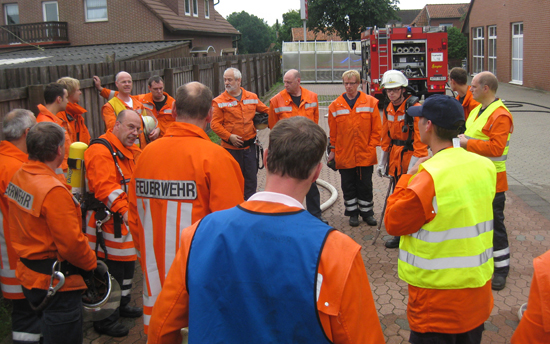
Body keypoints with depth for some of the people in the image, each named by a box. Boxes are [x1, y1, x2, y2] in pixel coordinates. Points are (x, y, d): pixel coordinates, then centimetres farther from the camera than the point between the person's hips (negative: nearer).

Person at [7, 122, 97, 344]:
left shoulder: (19, 177, 1)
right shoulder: (54, 191, -27)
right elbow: (71, 243, -24)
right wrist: (92, 264, -9)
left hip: (29, 275, 9)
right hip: (57, 283, -9)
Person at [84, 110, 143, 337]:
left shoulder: (125, 151, 16)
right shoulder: (101, 150, -19)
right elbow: (104, 187, -30)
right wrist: (124, 210, -36)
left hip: (125, 221, 10)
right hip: (108, 222, -10)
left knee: (127, 263, 21)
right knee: (110, 269, -2)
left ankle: (122, 305, 40)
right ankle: (106, 321, 12)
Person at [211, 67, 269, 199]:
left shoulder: (252, 97, 7)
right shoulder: (219, 101, -3)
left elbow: (266, 110, 19)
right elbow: (215, 124, -8)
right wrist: (229, 136, -18)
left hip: (249, 145, 3)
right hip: (231, 147, -3)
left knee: (251, 176, 7)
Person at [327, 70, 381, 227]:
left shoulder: (370, 102, -1)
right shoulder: (336, 105, 2)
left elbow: (376, 129, 1)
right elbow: (333, 132, 7)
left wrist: (371, 146, -5)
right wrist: (333, 151, 5)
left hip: (365, 155, -1)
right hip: (344, 155, 1)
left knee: (365, 185, 9)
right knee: (348, 186, 10)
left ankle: (366, 212, 23)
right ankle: (353, 212, 24)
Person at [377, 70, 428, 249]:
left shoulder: (415, 108, -15)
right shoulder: (388, 109, 8)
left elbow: (420, 140, -18)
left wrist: (413, 165, -21)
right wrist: (383, 161, 17)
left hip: (410, 158, -7)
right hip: (396, 160, 7)